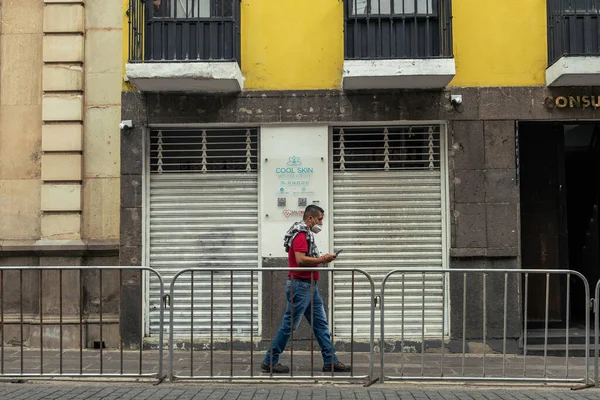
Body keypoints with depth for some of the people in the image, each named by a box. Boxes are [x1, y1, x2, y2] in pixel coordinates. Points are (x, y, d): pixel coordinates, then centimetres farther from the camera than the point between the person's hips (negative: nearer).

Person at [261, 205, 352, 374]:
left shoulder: (306, 234, 18)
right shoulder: (301, 234, -14)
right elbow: (300, 260, -25)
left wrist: (321, 259, 11)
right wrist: (322, 259, -16)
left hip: (310, 286, 10)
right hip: (300, 285, -10)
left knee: (321, 323, 9)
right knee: (289, 325, -3)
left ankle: (331, 361, 13)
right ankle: (269, 361, 6)